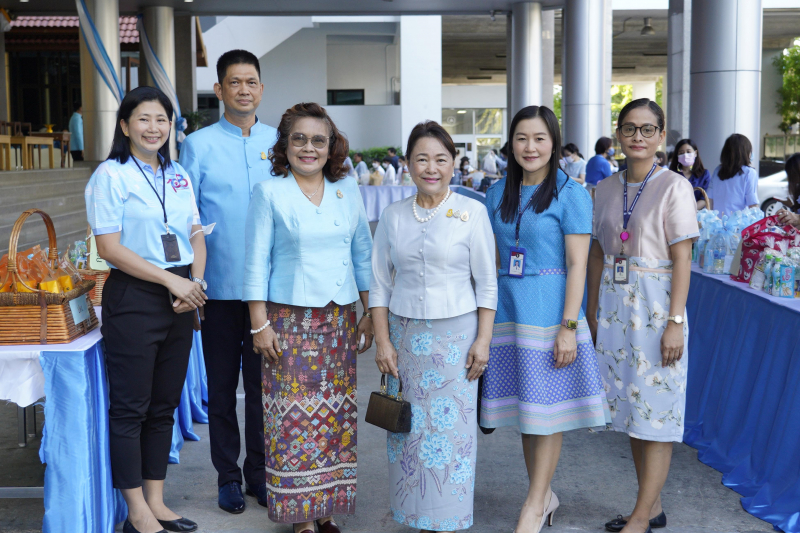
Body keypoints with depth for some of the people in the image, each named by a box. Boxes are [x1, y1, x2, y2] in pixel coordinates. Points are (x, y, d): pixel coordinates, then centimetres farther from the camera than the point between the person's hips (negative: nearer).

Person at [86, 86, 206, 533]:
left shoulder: (179, 177, 13)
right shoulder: (111, 176, -5)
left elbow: (197, 238, 14)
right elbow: (110, 247, -12)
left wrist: (195, 283, -5)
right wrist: (171, 280, -15)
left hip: (180, 301, 6)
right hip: (134, 299, -6)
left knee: (164, 406, 12)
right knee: (130, 408, 1)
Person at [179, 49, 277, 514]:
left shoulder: (279, 142, 6)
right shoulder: (199, 145, 1)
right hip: (220, 285, -1)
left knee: (262, 381, 10)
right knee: (222, 384, 9)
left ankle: (259, 470, 25)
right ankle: (228, 475, 22)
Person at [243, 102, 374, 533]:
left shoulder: (347, 192, 9)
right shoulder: (269, 193, -2)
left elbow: (363, 255, 14)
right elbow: (257, 262, -4)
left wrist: (371, 312, 11)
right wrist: (259, 324, -8)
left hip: (339, 319, 4)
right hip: (290, 318, -4)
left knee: (336, 414, 6)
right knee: (294, 415, -3)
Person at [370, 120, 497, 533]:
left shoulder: (472, 212, -2)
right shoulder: (392, 216, 5)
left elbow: (486, 283, -1)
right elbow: (379, 285, 7)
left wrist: (483, 339, -6)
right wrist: (382, 341, 0)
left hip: (456, 333, -2)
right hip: (405, 332, 3)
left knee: (451, 428, -1)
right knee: (410, 429, 4)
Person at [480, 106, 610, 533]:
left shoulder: (570, 194, -7)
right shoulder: (498, 193, 9)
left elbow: (577, 265, -11)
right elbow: (492, 259, 12)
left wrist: (568, 326, -16)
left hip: (549, 311, -5)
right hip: (507, 311, 5)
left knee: (546, 409, 2)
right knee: (524, 406, 12)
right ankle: (545, 496, 27)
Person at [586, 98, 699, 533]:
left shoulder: (674, 187, -7)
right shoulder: (606, 189, 9)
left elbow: (682, 260, -11)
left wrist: (675, 322, -16)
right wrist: (592, 312, 12)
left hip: (655, 306, -6)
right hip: (615, 307, 6)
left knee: (655, 414, -1)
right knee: (631, 410, 12)